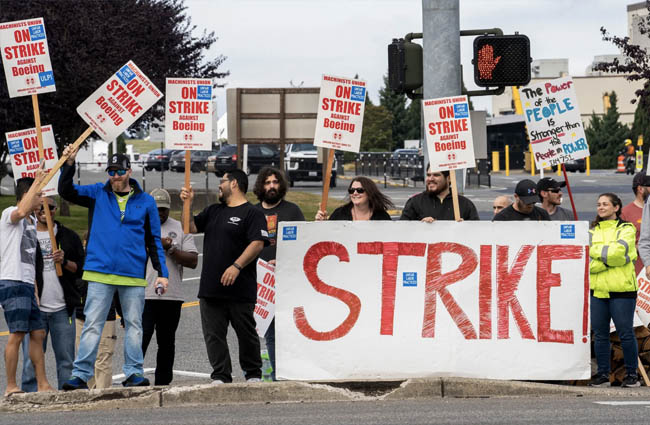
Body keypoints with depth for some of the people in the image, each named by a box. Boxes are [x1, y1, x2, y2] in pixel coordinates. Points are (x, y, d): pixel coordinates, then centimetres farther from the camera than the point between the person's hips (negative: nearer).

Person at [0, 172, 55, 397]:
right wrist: (37, 180, -25)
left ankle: (42, 384, 12)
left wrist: (35, 290, 20)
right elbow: (22, 211, -32)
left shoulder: (32, 222, 22)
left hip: (27, 285, 9)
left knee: (38, 333, 9)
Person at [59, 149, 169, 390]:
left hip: (134, 275, 1)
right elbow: (66, 191, 1)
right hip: (100, 274, -1)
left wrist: (162, 273, 5)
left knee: (134, 325, 4)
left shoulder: (145, 202, 10)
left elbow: (154, 241, 11)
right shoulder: (97, 194, 10)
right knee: (92, 325, -4)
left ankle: (134, 374, 9)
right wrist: (69, 165, -15)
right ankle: (81, 375, -6)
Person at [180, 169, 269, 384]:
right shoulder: (213, 211, 20)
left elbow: (257, 243, -14)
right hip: (211, 287, 7)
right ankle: (220, 377, 5)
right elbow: (191, 227, 19)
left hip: (240, 289, -6)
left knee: (246, 332, 2)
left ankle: (253, 374, 15)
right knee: (213, 334, 1)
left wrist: (237, 266, -23)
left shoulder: (252, 213, -4)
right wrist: (187, 203, 6)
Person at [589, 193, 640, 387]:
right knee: (600, 334, 4)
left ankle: (631, 374, 5)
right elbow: (586, 262, 2)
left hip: (621, 290, -4)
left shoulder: (626, 229, 4)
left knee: (625, 333, -3)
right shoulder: (592, 231, 15)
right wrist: (609, 258, -10)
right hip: (597, 289, 4)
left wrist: (595, 250, -4)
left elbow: (618, 251, -14)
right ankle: (602, 374, 12)